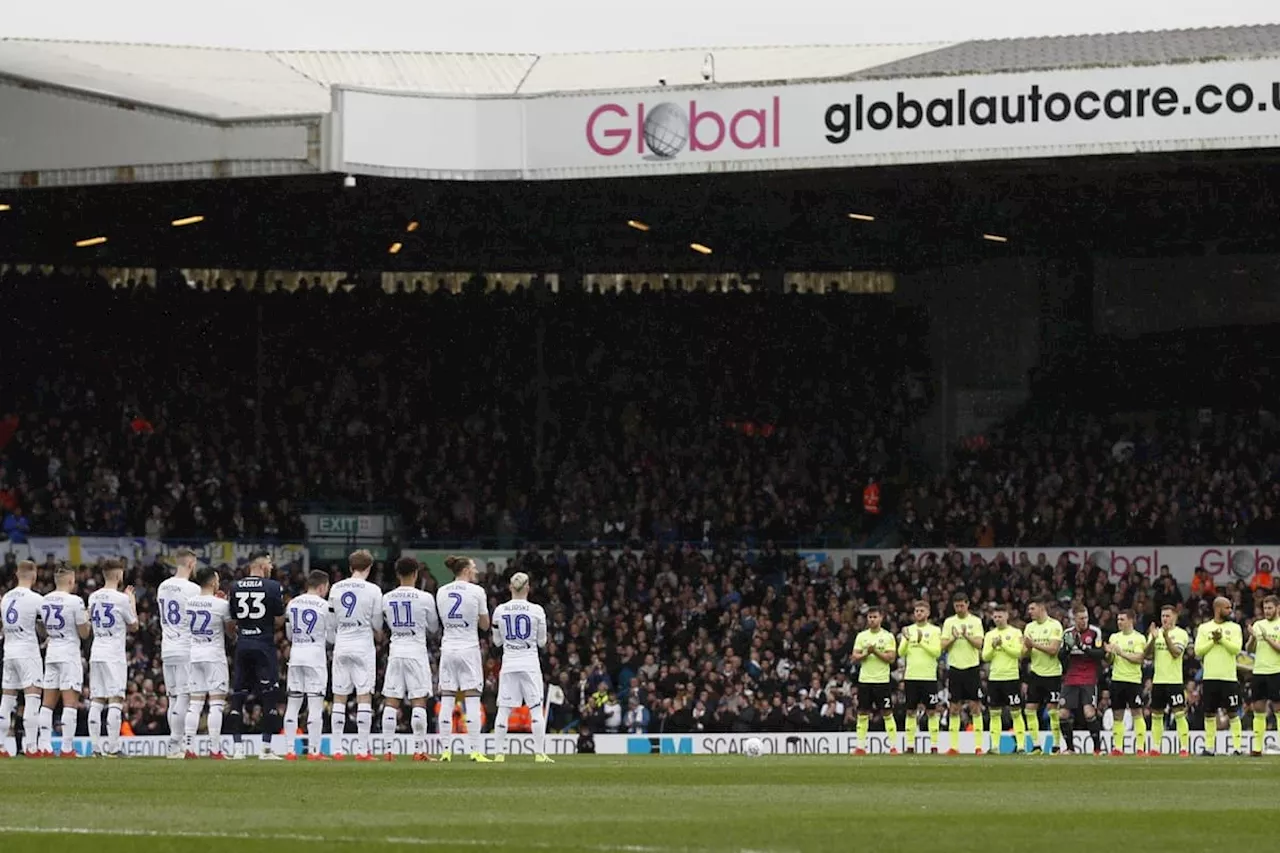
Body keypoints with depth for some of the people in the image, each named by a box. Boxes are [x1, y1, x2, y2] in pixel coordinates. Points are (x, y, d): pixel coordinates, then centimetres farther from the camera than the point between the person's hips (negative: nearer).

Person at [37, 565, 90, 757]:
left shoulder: (45, 601, 6)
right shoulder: (75, 601, -12)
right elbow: (84, 633, -7)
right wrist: (87, 619, 10)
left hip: (51, 653, 6)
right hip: (69, 654, -6)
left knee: (48, 702, 8)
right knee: (70, 702, -5)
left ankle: (44, 745, 4)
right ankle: (67, 747, -10)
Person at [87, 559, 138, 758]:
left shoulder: (93, 598, 8)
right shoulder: (122, 599, -10)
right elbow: (133, 626, 1)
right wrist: (133, 602, 15)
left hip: (96, 654, 6)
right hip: (115, 655, -6)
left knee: (96, 702, 6)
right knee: (115, 702, -5)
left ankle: (96, 748, 5)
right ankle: (112, 748, -10)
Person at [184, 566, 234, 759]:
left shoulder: (189, 603, 3)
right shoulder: (221, 605, -11)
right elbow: (232, 632, -2)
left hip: (193, 655, 5)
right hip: (214, 656, -5)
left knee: (194, 703, 7)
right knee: (216, 703, -2)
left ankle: (189, 748, 3)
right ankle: (214, 749, -6)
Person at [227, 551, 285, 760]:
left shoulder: (235, 587, 5)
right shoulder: (272, 587, -6)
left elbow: (232, 619, 8)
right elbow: (279, 619, -3)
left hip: (242, 646, 3)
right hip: (264, 645, -3)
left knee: (237, 697, 8)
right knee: (269, 696, 1)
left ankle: (237, 747, 4)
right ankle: (266, 748, -3)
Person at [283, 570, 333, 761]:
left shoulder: (292, 604, 7)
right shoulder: (324, 606, -7)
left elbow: (289, 634, 14)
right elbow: (332, 637, -2)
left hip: (295, 653, 5)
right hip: (316, 654, -5)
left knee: (293, 704, 8)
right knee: (316, 705, -3)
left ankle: (289, 750, 6)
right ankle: (314, 750, -7)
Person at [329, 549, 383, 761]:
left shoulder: (335, 589, 4)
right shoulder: (372, 590, -7)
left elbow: (332, 622, 10)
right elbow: (377, 624, -1)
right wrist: (378, 634, 21)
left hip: (341, 646, 3)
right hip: (363, 645, -3)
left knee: (339, 697, 7)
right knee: (364, 697, -2)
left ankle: (337, 749, 5)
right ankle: (362, 750, -6)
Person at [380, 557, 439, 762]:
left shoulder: (387, 599, 3)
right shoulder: (424, 598, -7)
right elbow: (434, 628, 5)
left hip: (395, 651, 3)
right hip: (416, 650, -3)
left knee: (391, 702, 4)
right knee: (419, 701, -2)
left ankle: (388, 750, 1)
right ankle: (419, 749, -5)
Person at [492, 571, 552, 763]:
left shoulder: (500, 611, 0)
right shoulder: (536, 610, -5)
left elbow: (497, 641, 8)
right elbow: (542, 642, 1)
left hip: (508, 661, 2)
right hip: (530, 662, -2)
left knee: (504, 709, 5)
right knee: (536, 708, 1)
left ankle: (500, 753, 2)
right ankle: (539, 753, -3)